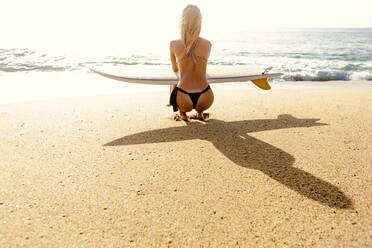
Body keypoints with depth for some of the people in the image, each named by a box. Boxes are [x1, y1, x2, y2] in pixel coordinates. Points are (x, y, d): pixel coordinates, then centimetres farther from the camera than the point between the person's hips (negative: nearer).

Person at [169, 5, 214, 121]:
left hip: (183, 100, -1)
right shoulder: (208, 44, 0)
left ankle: (182, 113, 23)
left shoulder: (174, 45, -4)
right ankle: (200, 112, 29)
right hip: (205, 100, 1)